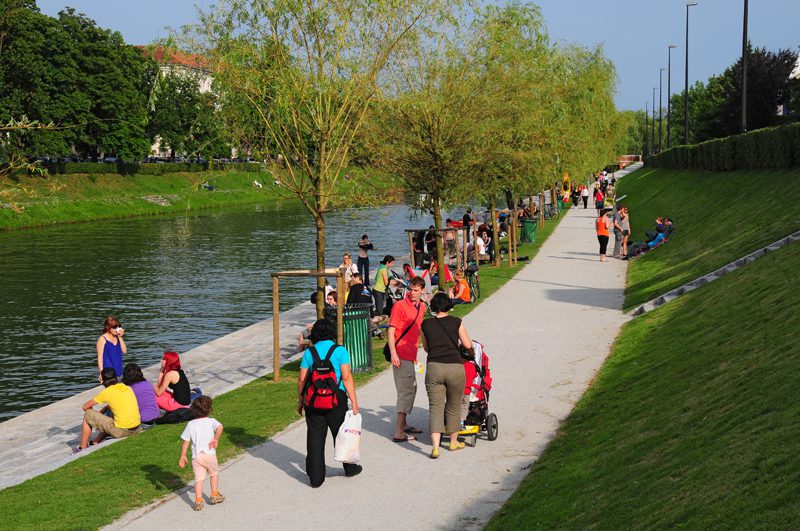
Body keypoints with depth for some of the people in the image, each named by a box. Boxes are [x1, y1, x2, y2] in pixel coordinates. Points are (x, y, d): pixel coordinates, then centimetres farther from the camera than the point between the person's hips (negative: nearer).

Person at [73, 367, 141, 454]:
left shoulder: (106, 392, -6)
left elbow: (85, 407, 4)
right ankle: (95, 443, 41)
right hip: (137, 429, 7)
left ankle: (83, 448, 18)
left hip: (121, 431, -7)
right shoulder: (127, 388, 10)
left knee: (87, 415, 8)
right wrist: (103, 410, 25)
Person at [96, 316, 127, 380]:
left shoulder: (117, 337, 9)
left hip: (118, 371, 6)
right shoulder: (102, 339, -7)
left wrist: (120, 337, -5)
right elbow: (100, 356, -8)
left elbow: (124, 351, 2)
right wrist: (101, 373, -14)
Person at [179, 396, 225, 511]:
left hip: (196, 456, 2)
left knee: (198, 478, 4)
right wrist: (216, 439, -21)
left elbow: (186, 441, 5)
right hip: (209, 454, -1)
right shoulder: (211, 421, -2)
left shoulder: (191, 424, 5)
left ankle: (198, 501, -5)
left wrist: (183, 456, 9)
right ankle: (214, 495, 29)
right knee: (214, 473, 22)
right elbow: (220, 427, -25)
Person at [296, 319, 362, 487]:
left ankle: (315, 478, 8)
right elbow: (346, 377, -8)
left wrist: (300, 400, 14)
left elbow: (302, 380, 2)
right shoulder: (340, 350, -3)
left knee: (315, 437, 6)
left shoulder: (309, 352, 3)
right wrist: (354, 401, -4)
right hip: (336, 397, -1)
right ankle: (349, 468, 32)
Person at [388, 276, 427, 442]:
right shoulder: (400, 305, -10)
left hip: (410, 355, 9)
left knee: (411, 389, 20)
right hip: (401, 355, -9)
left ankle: (403, 425, 35)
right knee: (406, 392, -11)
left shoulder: (422, 307, 12)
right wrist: (393, 353, -22)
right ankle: (399, 433, -10)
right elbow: (391, 330, -13)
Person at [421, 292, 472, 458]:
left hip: (434, 367, 1)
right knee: (453, 407, 16)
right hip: (455, 367, -1)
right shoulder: (456, 322, 2)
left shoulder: (426, 324, 7)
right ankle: (454, 442, 29)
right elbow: (468, 345, 7)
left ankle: (435, 447, -11)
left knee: (435, 408, 2)